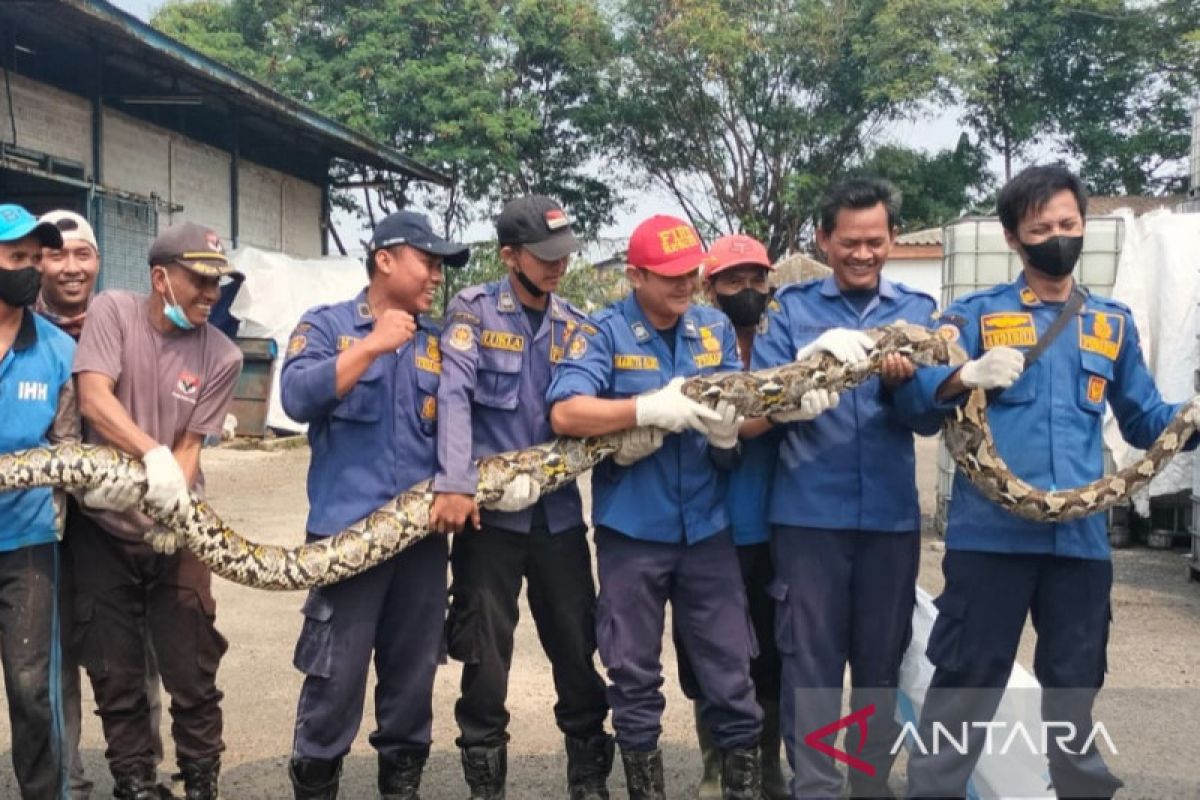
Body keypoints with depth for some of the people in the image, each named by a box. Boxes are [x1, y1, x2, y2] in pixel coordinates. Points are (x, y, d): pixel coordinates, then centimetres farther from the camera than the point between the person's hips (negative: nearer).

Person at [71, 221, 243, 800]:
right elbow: (93, 399, -18)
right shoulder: (112, 312, -5)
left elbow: (190, 445, -4)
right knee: (115, 676, 9)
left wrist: (173, 502, -23)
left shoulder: (221, 357, -3)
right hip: (103, 527, 0)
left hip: (173, 530, 0)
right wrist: (153, 455, -32)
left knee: (193, 675, 2)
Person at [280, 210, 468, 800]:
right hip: (348, 529, -4)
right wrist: (374, 344, -15)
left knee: (414, 669, 12)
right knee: (337, 673, -2)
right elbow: (298, 397, -14)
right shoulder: (326, 325, 2)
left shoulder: (438, 342, 13)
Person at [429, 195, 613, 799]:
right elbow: (454, 396, -16)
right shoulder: (473, 311, -4)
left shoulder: (576, 324, 8)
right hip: (489, 509, -3)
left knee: (577, 646, 10)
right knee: (485, 655, 6)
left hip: (558, 510, 4)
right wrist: (455, 485, -26)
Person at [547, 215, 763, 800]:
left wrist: (729, 429, -18)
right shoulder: (602, 333, -6)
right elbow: (564, 414, -18)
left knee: (730, 670, 7)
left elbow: (744, 413, 5)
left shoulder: (716, 329, 6)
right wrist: (650, 408, -26)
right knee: (634, 674, 10)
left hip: (706, 527, 3)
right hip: (631, 530, -2)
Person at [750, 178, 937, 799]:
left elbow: (929, 416, 0)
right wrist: (817, 358, -24)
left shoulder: (917, 311, 8)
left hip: (891, 515, 2)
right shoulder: (791, 309, 4)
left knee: (881, 660, 12)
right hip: (808, 513, -2)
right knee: (811, 660, 1)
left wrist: (901, 384, -22)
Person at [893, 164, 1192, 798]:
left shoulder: (1114, 324, 16)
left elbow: (1147, 421, 19)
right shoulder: (974, 314, 4)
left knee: (1075, 686, 16)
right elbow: (913, 397, -5)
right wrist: (967, 377, -24)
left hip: (1081, 536, 4)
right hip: (990, 531, -3)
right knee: (965, 682, 1)